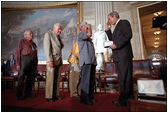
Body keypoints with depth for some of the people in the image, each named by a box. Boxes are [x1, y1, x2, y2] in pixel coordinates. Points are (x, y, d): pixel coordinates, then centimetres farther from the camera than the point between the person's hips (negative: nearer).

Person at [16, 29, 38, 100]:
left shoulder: (33, 44, 22)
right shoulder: (22, 41, 9)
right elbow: (18, 52, 0)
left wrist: (36, 64, 9)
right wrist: (18, 64, -9)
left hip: (33, 61, 5)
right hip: (25, 59, -5)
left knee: (31, 78, 6)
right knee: (21, 78, -2)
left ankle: (28, 93, 16)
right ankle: (19, 94, 7)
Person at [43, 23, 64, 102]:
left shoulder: (58, 36, 19)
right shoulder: (48, 34, -1)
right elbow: (47, 48, -10)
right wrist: (49, 60, -18)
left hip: (59, 60, 7)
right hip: (52, 59, -6)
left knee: (57, 78, 7)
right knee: (50, 78, -2)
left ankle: (56, 94, 17)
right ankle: (48, 96, 8)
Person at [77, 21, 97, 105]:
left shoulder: (88, 38, 27)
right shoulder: (80, 34, 3)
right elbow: (89, 34, -16)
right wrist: (89, 27, 5)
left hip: (92, 60, 8)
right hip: (86, 61, -8)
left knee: (91, 80, 7)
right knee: (86, 80, -8)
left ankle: (90, 97, 15)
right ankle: (84, 98, 0)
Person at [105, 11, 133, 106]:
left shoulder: (124, 22, 1)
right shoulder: (117, 27, 27)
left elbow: (128, 35, -15)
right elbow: (112, 39, 25)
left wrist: (116, 45, -17)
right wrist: (108, 29, 19)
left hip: (124, 55, -9)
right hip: (118, 56, 9)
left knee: (126, 78, -4)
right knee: (122, 78, 11)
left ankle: (125, 100, 5)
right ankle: (122, 99, 19)